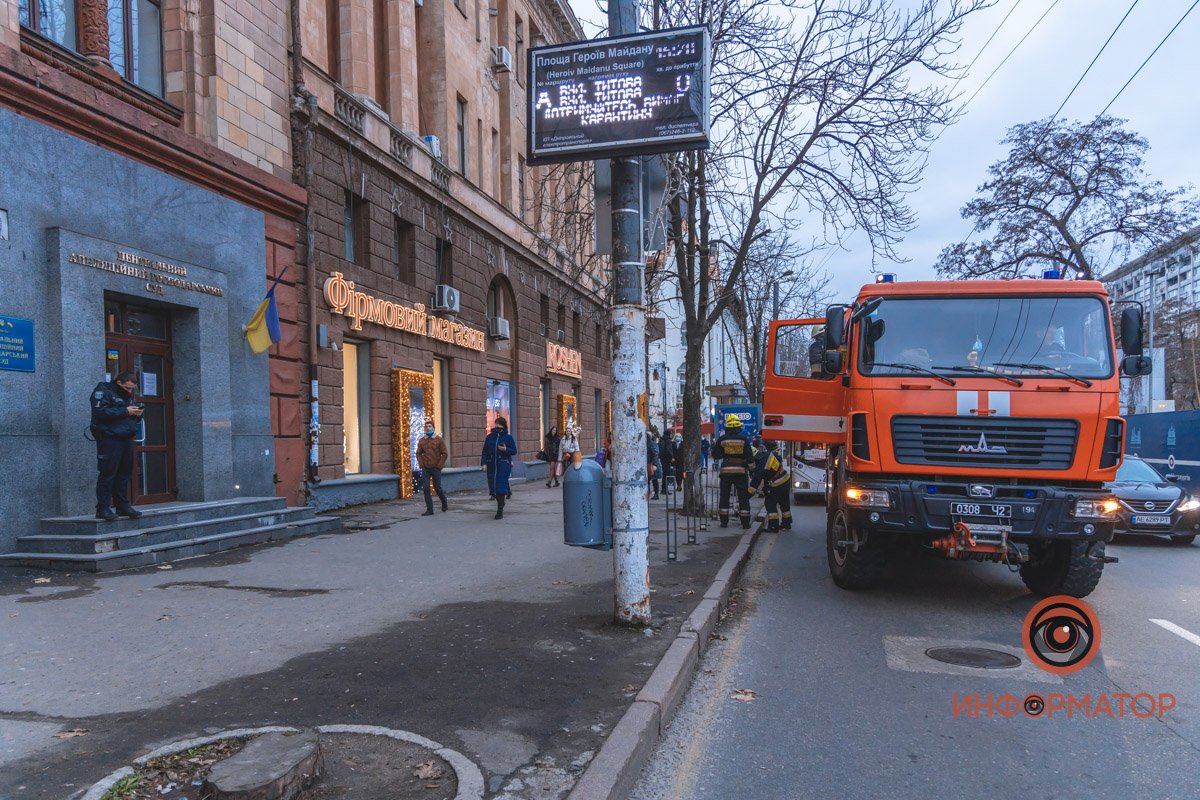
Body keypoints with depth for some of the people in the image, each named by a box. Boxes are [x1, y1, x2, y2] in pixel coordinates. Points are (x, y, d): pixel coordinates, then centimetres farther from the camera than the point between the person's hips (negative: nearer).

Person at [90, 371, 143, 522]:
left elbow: (133, 417, 25)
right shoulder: (103, 391, -5)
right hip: (109, 439, -8)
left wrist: (137, 413, 1)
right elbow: (100, 412, -20)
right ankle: (103, 508, -5)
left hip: (126, 439, 8)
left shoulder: (128, 395, 20)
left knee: (124, 473, 9)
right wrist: (125, 411, -20)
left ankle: (122, 505, 15)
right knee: (108, 473, -8)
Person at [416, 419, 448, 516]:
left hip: (436, 468, -3)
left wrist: (439, 466, -9)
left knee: (437, 487, 3)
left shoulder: (439, 440, -3)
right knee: (426, 489, -3)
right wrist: (421, 465, -2)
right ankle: (429, 510, 2)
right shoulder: (421, 441, 6)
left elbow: (444, 454, -4)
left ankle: (444, 502, 32)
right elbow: (418, 453, 10)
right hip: (425, 469, 3)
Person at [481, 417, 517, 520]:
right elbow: (485, 451, 9)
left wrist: (506, 449, -16)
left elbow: (514, 451, 2)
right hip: (492, 466, 4)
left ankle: (500, 511, -4)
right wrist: (484, 463, -2)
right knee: (493, 487, 5)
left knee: (501, 487, -8)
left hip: (504, 466, -4)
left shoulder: (508, 437, 1)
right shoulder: (489, 437, 9)